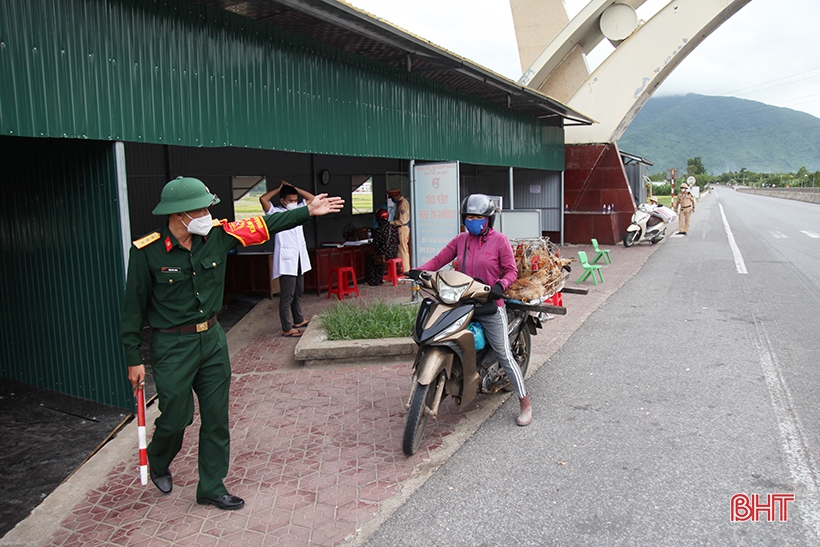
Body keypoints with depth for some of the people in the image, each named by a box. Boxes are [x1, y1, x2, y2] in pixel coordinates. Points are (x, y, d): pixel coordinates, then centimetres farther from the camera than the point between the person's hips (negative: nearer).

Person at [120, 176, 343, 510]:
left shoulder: (217, 235, -4)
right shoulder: (146, 252, -14)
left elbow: (264, 226, 4)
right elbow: (133, 307, -8)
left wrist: (308, 211, 2)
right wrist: (134, 359, -6)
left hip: (212, 338, 5)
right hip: (172, 345, -4)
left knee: (216, 417, 10)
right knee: (176, 417, 5)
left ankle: (211, 487, 27)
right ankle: (158, 463, 41)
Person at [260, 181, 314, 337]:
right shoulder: (276, 213, -5)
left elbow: (311, 198, 19)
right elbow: (263, 199, -21)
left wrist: (293, 188, 10)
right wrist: (279, 189, -6)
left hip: (299, 259, 8)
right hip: (286, 261, -8)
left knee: (298, 292, 18)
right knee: (287, 295, -6)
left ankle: (299, 320, 31)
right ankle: (287, 329, -3)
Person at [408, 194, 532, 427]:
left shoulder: (499, 240, -2)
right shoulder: (460, 240, 10)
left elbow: (511, 270, -3)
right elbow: (439, 259, 8)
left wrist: (500, 285, -22)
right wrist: (419, 271, -9)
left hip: (489, 305, -5)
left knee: (503, 355, -3)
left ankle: (525, 403, 8)